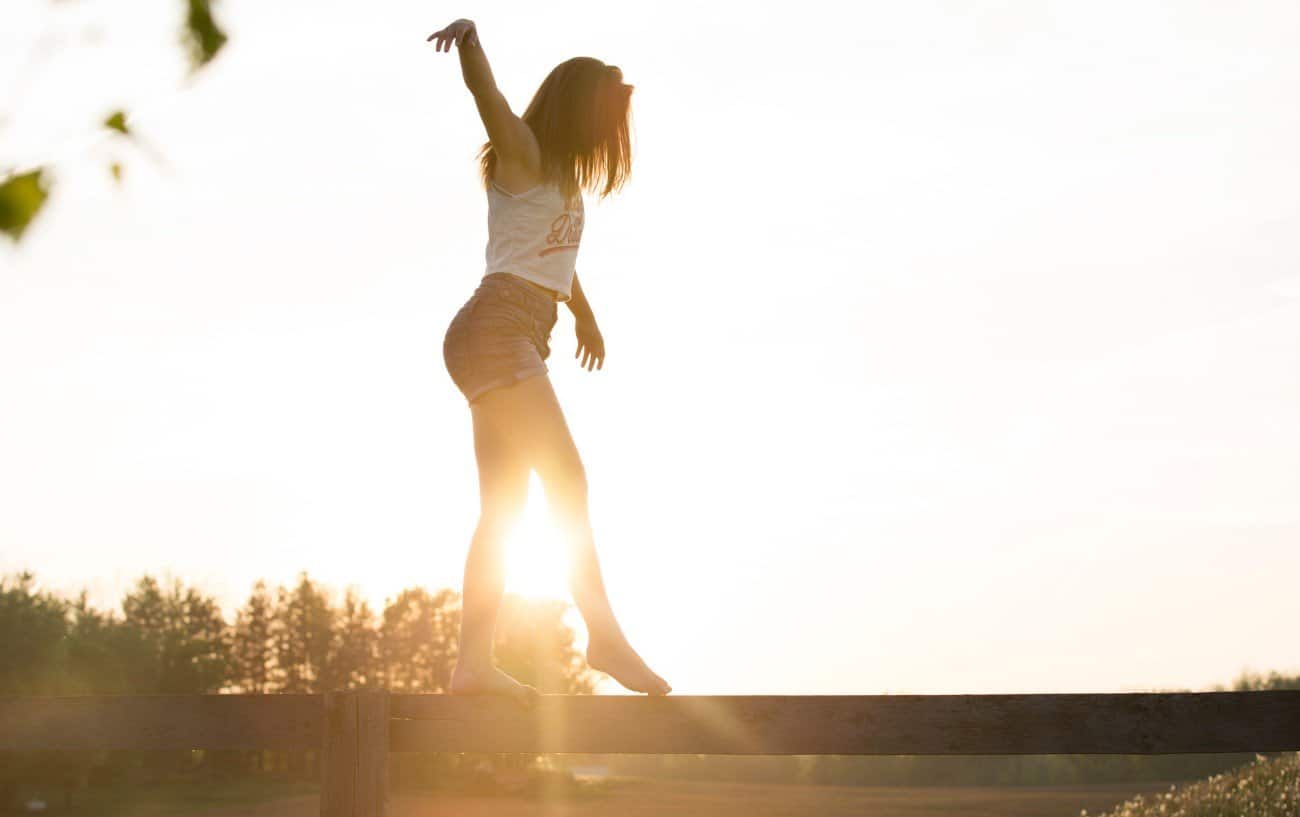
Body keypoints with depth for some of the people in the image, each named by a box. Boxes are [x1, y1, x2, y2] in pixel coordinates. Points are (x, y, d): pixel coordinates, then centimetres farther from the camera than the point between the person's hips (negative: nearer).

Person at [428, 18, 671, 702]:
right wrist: (469, 37, -37)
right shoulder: (522, 153, 0)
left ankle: (474, 663, 1)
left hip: (519, 341, 10)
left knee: (502, 507, 3)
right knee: (567, 479, -16)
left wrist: (584, 314, 54)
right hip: (497, 328, -10)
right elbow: (482, 88, -18)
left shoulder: (560, 179, 27)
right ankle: (605, 635, -18)